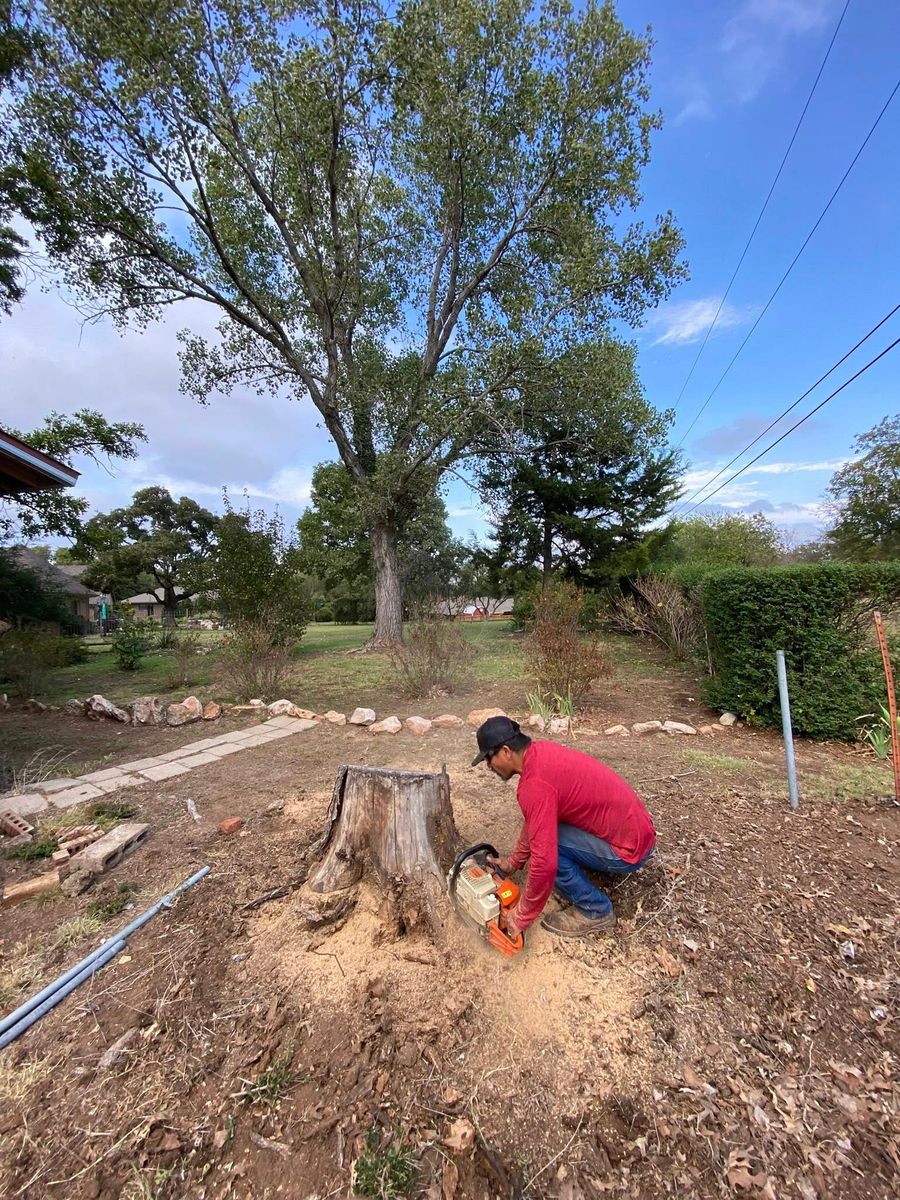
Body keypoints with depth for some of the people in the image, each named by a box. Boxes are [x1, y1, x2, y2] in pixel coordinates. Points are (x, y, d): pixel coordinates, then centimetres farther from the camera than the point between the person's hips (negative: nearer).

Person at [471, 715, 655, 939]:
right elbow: (534, 821, 14)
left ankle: (596, 912, 2)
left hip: (629, 849, -9)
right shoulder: (541, 752, 1)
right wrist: (513, 862, 19)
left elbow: (544, 863, -27)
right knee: (544, 824, 11)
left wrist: (521, 917, -12)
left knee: (544, 840, -14)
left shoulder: (535, 784, -26)